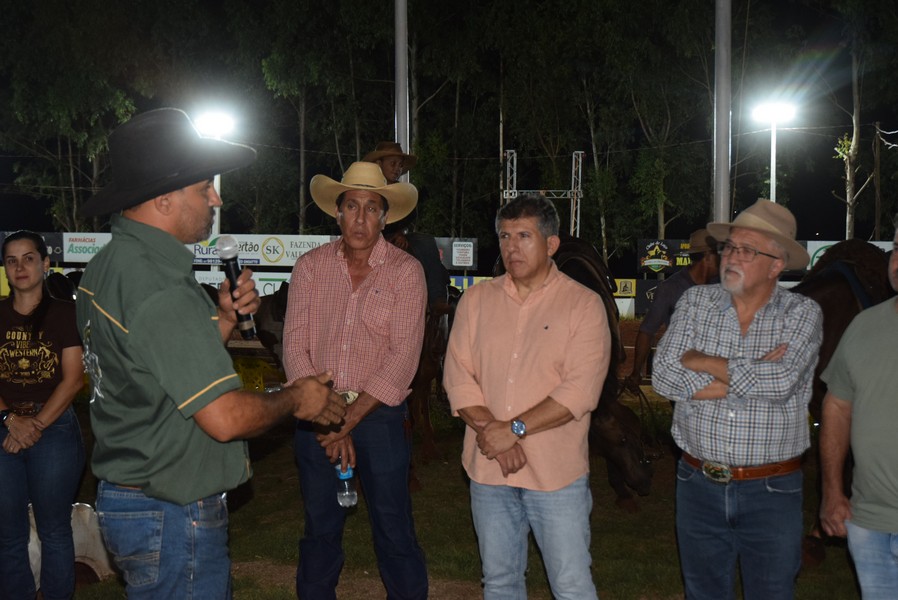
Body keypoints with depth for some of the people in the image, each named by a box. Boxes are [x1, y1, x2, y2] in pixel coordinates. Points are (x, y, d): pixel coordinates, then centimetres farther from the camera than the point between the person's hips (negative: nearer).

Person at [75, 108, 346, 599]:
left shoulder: (106, 266, 8)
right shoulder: (159, 288, -25)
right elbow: (226, 417, -27)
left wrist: (223, 318, 3)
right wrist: (295, 398, -10)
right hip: (173, 519, -10)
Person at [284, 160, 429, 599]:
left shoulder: (405, 272, -5)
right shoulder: (310, 267, 2)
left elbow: (402, 357, -12)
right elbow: (295, 346, -3)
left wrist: (350, 418, -16)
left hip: (379, 415, -2)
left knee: (393, 528, 4)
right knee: (320, 528, 15)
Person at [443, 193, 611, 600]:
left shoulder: (583, 305, -5)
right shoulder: (476, 301, 6)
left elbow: (579, 391, -15)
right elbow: (459, 379, -1)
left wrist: (515, 429, -18)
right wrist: (492, 431, -14)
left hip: (556, 473, -4)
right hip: (487, 470, 4)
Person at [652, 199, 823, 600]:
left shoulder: (803, 314, -5)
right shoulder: (696, 302, 1)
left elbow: (780, 382, -23)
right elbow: (664, 378, -12)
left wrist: (700, 362, -13)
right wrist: (749, 376, -16)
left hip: (771, 491, -2)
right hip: (698, 483, 2)